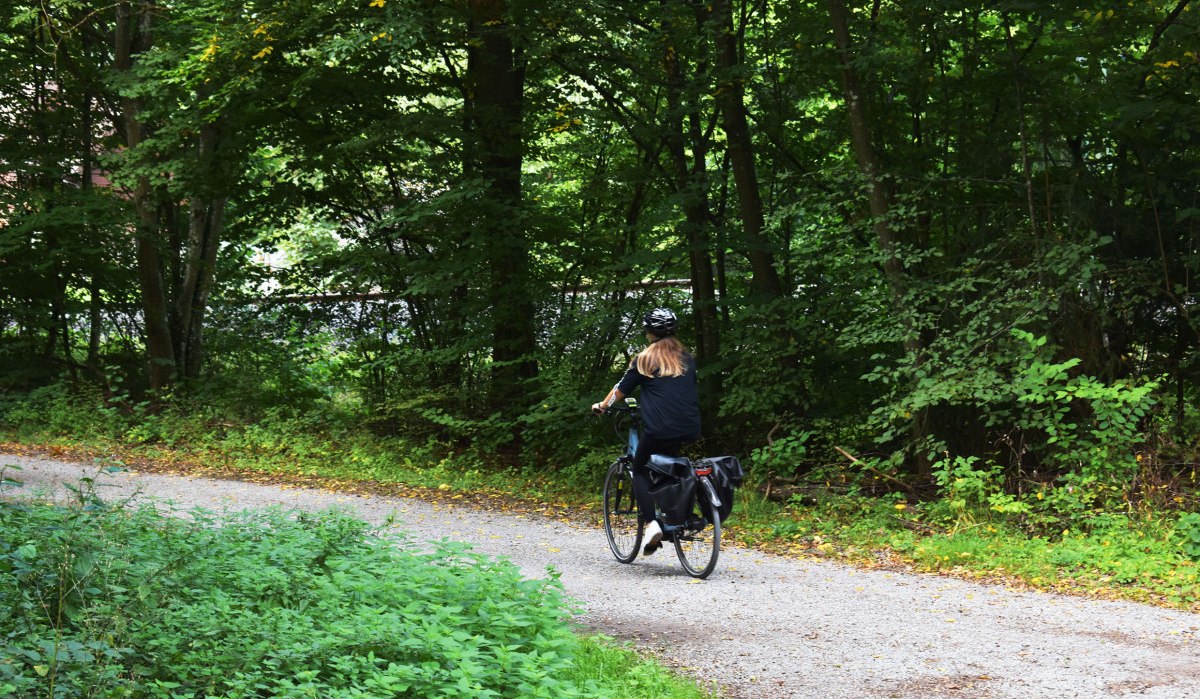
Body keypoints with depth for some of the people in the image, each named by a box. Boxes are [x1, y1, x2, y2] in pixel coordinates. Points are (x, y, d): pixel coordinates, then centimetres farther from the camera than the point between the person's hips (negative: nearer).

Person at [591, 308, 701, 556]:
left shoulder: (645, 359, 2)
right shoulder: (687, 358, 14)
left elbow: (621, 389, 11)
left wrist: (602, 406, 29)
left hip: (659, 430, -4)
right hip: (690, 429, 4)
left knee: (640, 470, 16)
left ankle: (651, 524, -3)